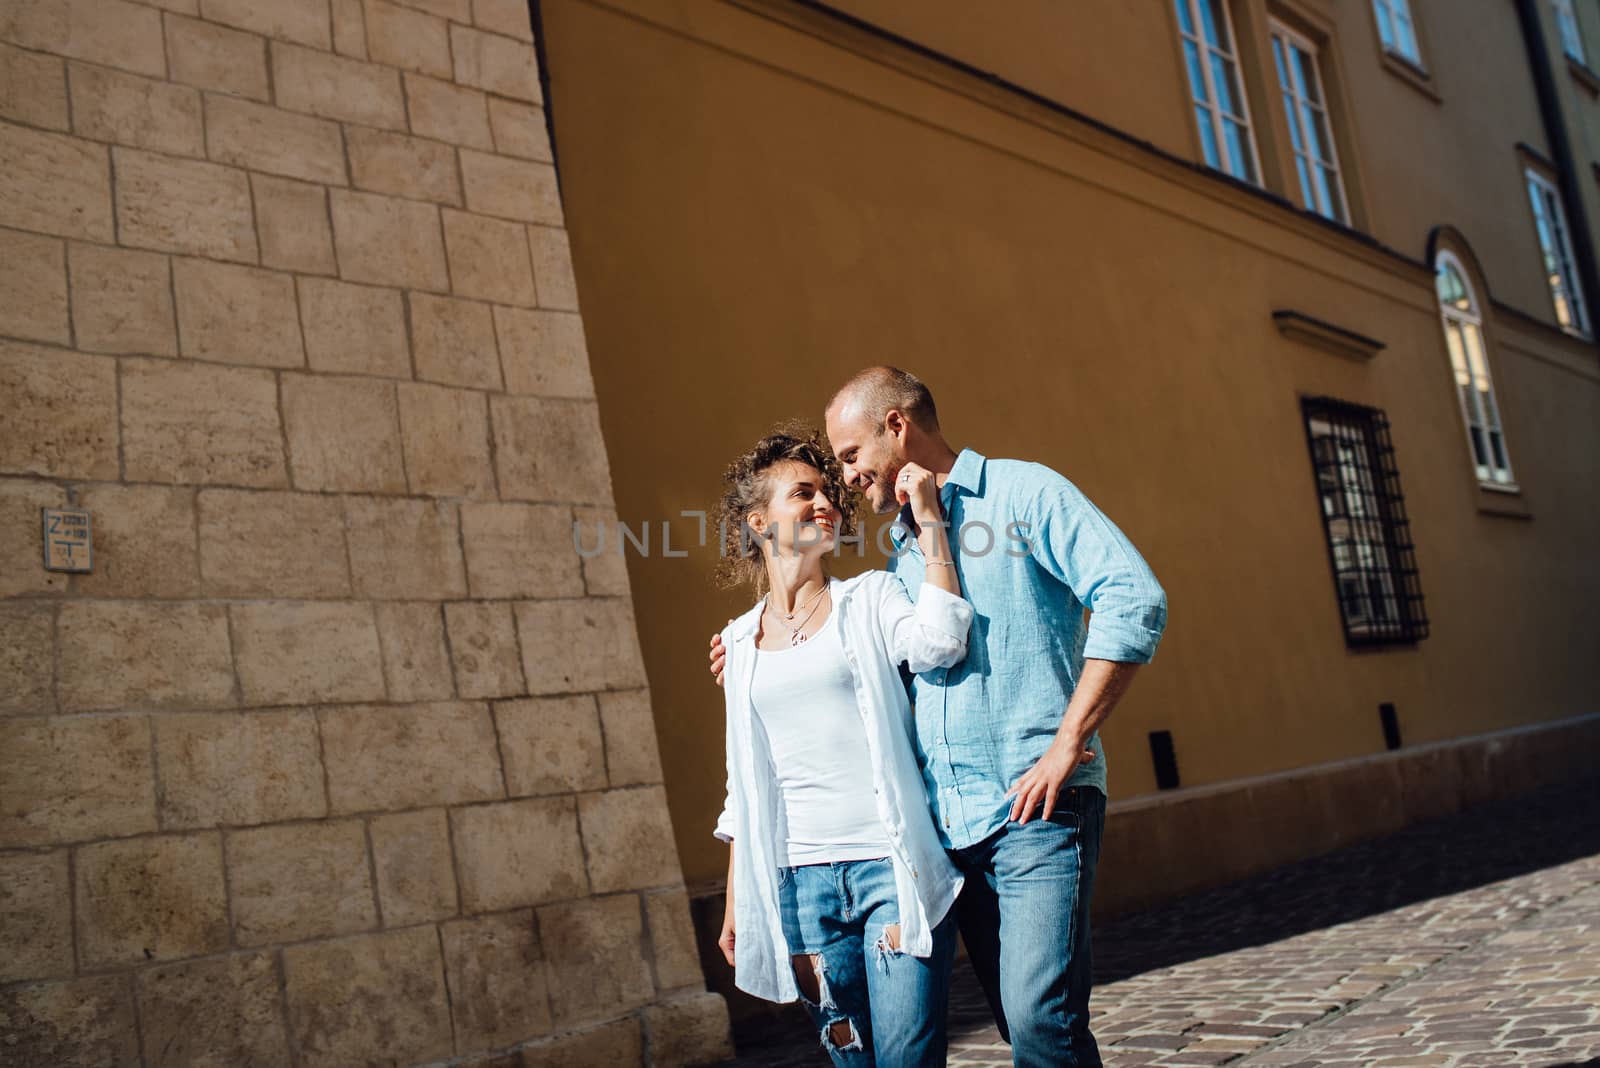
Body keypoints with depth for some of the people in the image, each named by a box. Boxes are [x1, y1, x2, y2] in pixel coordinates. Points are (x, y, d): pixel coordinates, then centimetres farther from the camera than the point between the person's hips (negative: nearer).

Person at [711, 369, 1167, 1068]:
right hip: (949, 820, 7)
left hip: (1037, 807, -7)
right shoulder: (903, 550, 20)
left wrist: (1066, 745, -17)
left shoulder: (1023, 493, -2)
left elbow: (1136, 600, -13)